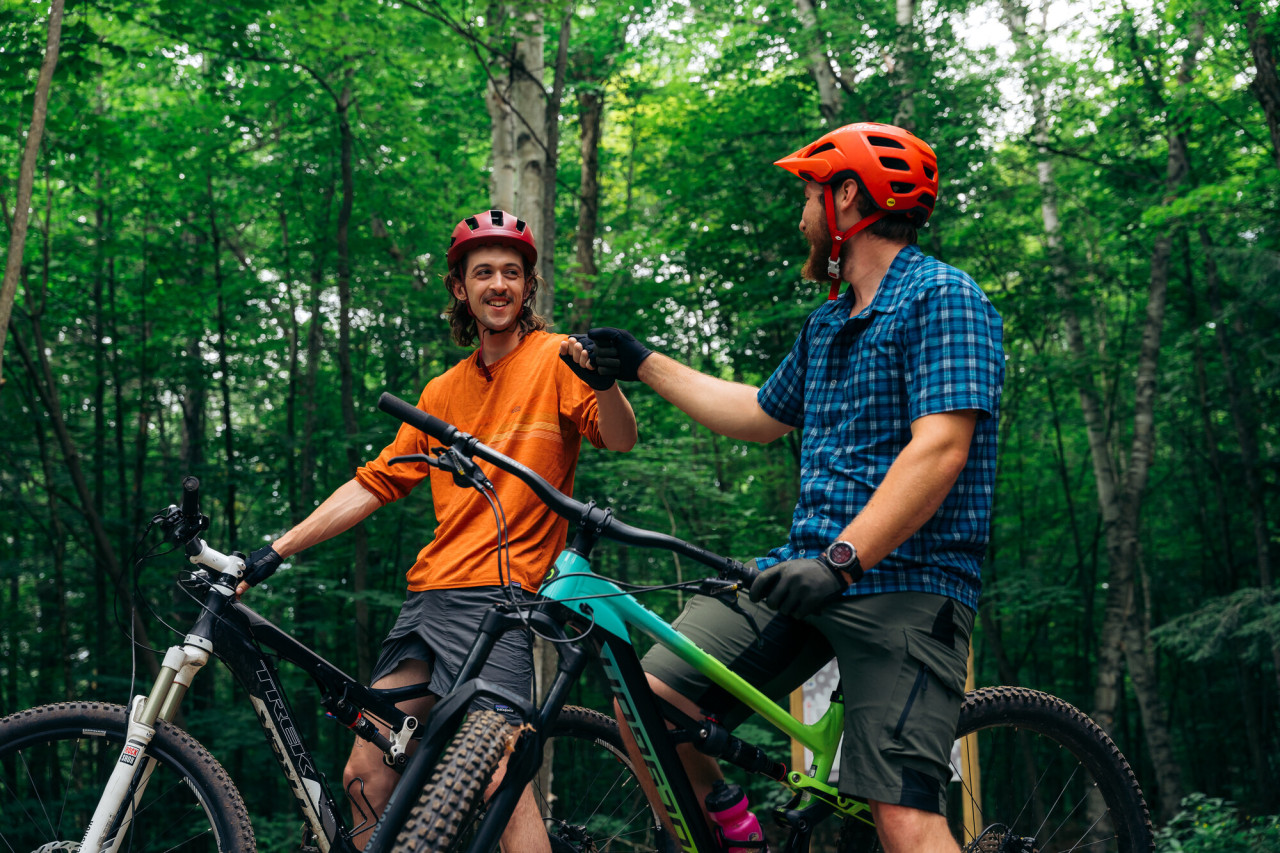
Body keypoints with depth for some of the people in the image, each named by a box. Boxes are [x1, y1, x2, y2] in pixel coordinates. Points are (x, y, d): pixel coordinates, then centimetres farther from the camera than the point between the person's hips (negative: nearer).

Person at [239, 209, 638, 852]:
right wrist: (273, 552, 13)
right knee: (367, 774, 4)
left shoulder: (554, 358, 2)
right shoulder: (442, 392, 19)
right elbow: (374, 484, 19)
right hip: (428, 594, 6)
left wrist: (605, 381, -35)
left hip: (497, 594, -6)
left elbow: (621, 439, -12)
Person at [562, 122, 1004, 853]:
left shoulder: (943, 297, -7)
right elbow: (762, 416, 34)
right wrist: (643, 365, 33)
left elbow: (939, 449, -19)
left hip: (907, 582, -8)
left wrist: (840, 560, -27)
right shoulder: (826, 323, 22)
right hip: (806, 565, 8)